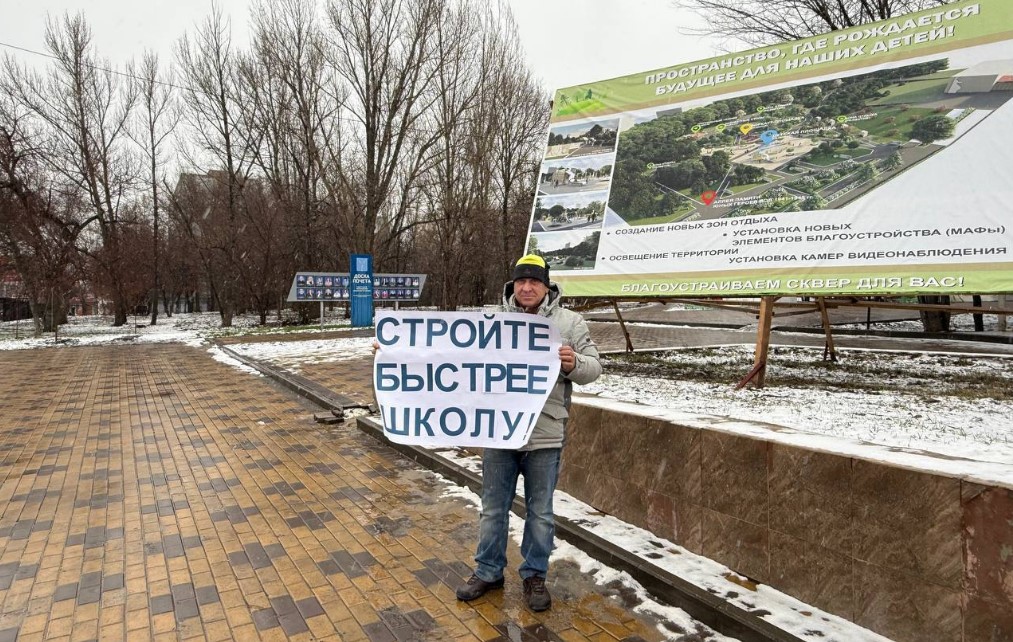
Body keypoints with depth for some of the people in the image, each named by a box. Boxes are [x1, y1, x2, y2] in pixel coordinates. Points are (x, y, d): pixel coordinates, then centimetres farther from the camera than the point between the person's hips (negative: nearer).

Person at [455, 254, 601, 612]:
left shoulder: (569, 322, 0)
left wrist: (573, 364, -23)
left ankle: (534, 576, 31)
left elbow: (593, 368, -2)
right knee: (493, 507, 15)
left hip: (544, 435, -2)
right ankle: (488, 572, 33)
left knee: (540, 512, 12)